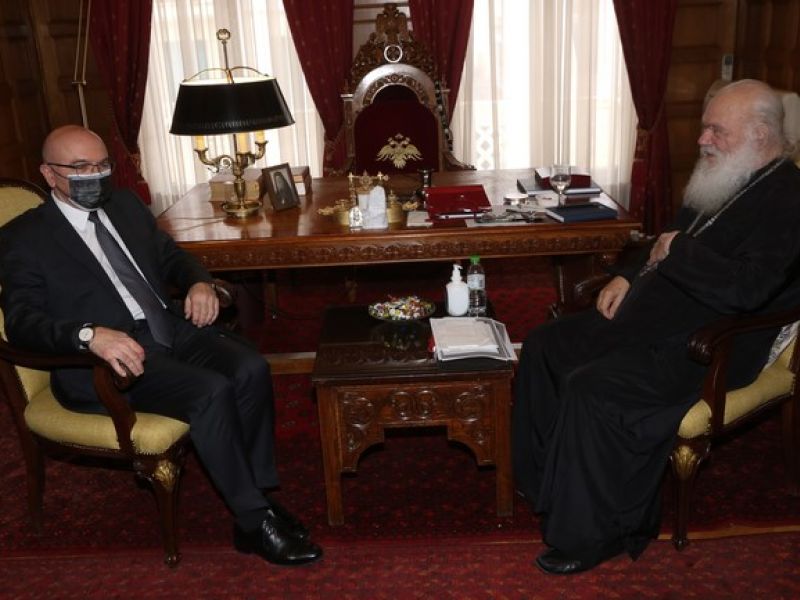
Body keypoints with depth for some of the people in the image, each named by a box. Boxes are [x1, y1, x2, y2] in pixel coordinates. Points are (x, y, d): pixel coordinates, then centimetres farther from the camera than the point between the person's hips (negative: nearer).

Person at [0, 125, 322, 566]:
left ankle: (258, 493, -7)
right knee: (211, 391, -29)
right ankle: (254, 522, -13)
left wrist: (199, 282, 0)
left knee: (251, 369, -21)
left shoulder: (125, 204, 17)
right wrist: (90, 334, -32)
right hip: (105, 357, -6)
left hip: (171, 329, 6)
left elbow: (170, 255, 24)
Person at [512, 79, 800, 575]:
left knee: (590, 388, -28)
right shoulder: (722, 180, 14)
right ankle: (543, 483, 14)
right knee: (545, 345, 3)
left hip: (707, 347, -10)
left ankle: (590, 535, -9)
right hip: (651, 319, 10)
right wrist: (630, 276, 8)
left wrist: (677, 251, -15)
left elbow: (746, 289, -28)